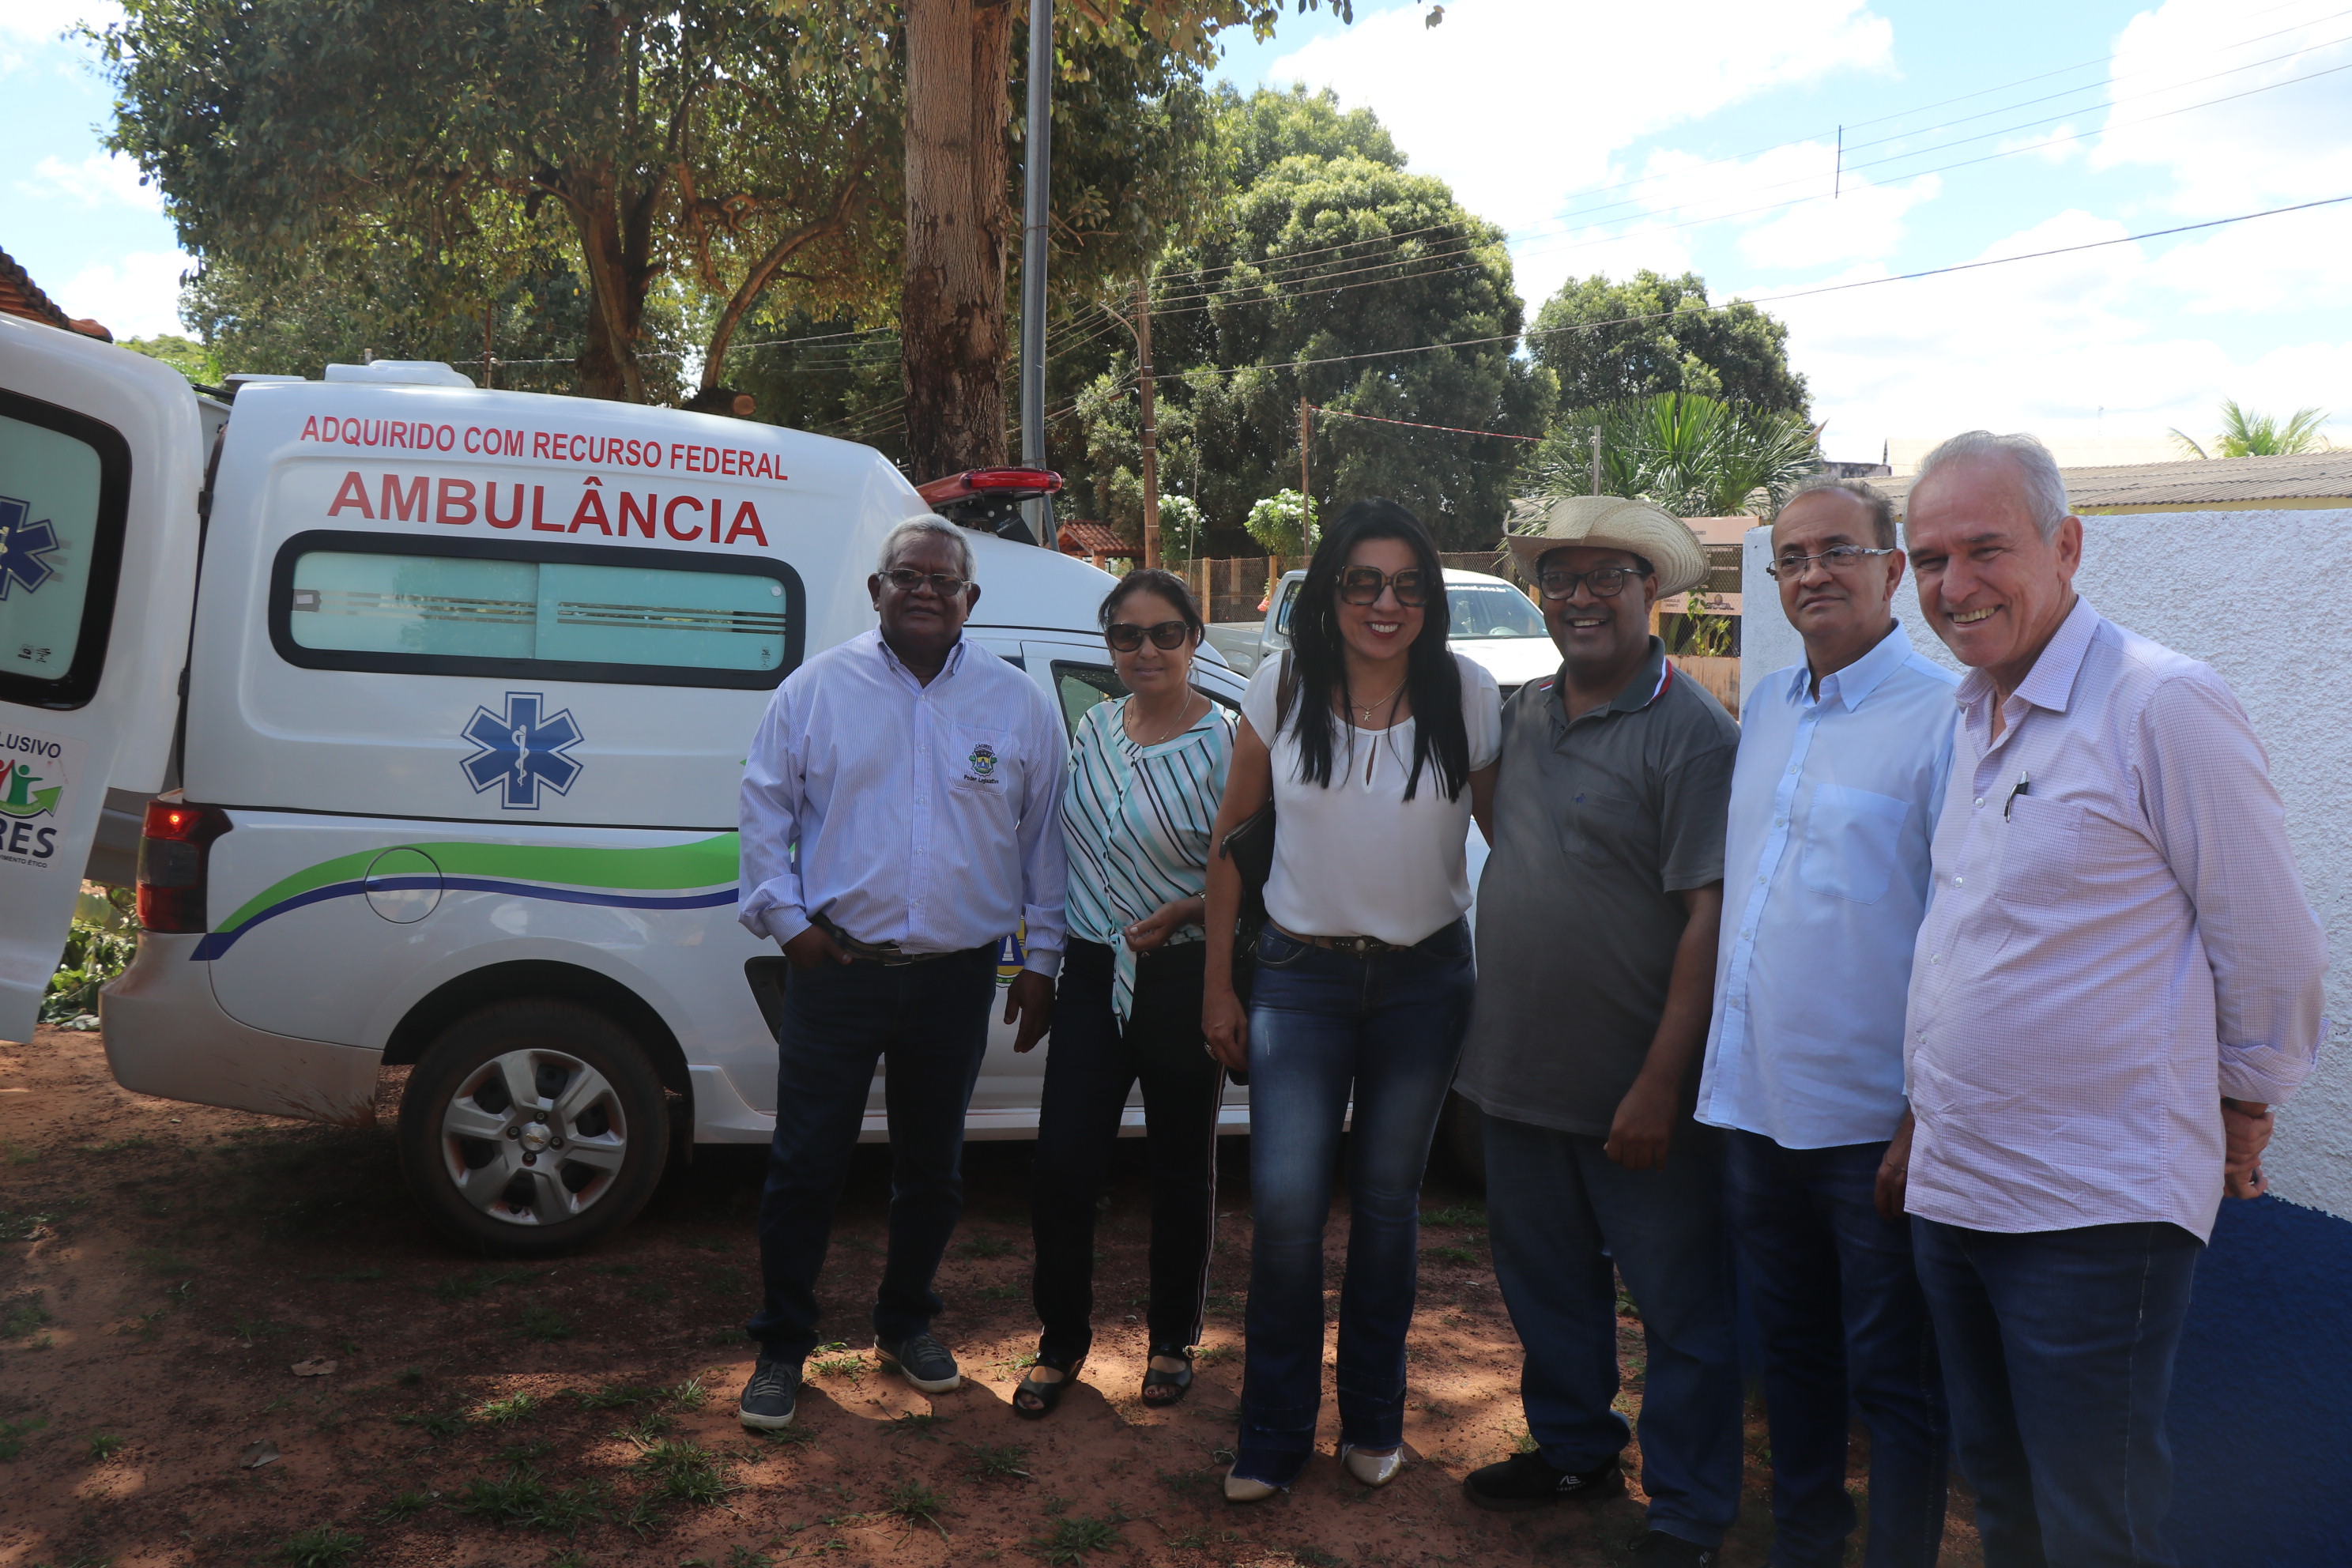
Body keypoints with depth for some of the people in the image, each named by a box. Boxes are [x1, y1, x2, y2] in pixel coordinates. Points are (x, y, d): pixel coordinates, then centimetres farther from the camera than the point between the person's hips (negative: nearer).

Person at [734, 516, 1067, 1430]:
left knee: (931, 1170, 15)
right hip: (836, 970, -1)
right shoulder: (818, 687, 0)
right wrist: (786, 918, -4)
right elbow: (765, 807, 5)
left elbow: (1045, 839, 7)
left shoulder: (1019, 705, 3)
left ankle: (905, 1324, 35)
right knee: (805, 1167, 4)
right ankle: (782, 1346, 21)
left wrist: (1040, 958, 6)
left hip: (956, 977, 2)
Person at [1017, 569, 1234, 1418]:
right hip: (1092, 971, 4)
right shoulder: (1095, 725, 7)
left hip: (1183, 975, -4)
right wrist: (1048, 956, 13)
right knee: (1060, 1166, 1)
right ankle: (1062, 1343, 21)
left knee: (1182, 1166, 10)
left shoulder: (1224, 743, -10)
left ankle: (1173, 1341, 30)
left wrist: (1177, 915, -21)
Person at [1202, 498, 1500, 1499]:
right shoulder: (1282, 691, -5)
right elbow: (1233, 839, 1)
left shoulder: (1468, 698, -7)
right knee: (1286, 1204, -6)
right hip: (1301, 976, 0)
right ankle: (1273, 1436, 13)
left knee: (1388, 1201, 12)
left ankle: (1373, 1424, 31)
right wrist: (1219, 986, 1)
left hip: (1424, 980, 0)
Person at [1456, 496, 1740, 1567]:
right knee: (1547, 1286, 21)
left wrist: (1659, 1085, -20)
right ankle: (1573, 1451, 40)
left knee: (1680, 1309, 8)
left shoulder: (1690, 731, -12)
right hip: (1517, 1074, 7)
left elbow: (1709, 914, -17)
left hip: (1633, 1089, -6)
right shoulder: (1520, 716, 7)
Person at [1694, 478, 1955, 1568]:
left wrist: (1928, 1116, -16)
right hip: (1754, 1102, 7)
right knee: (1790, 1353, 20)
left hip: (1873, 1121, -6)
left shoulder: (1943, 717, -12)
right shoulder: (1765, 709, 10)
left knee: (1893, 1381, 8)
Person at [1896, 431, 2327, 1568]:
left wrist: (2239, 1110, 3)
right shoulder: (1971, 718, 10)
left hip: (2095, 1208, -7)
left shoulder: (2161, 705, -14)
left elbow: (2273, 950, -9)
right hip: (1951, 1191, 8)